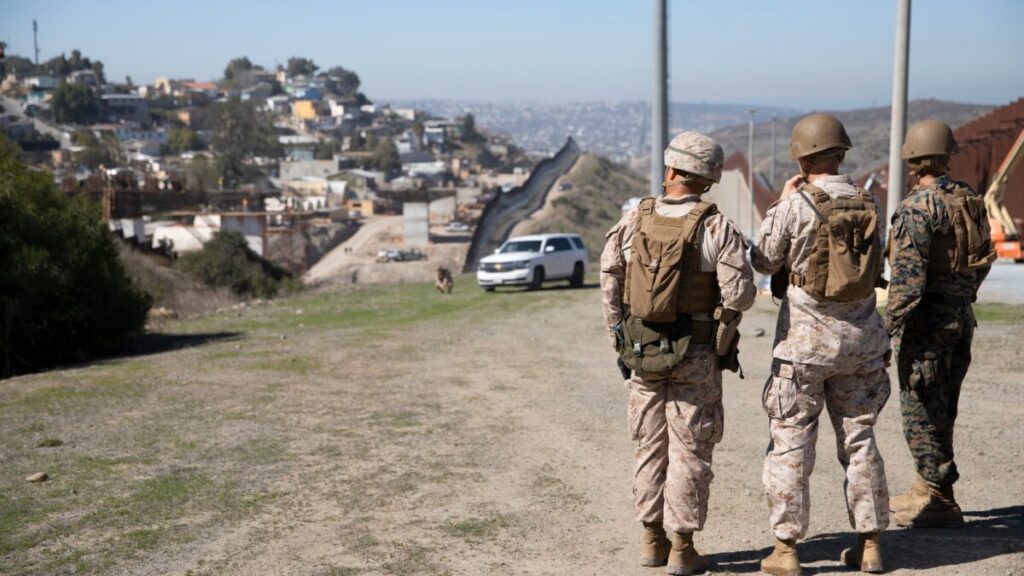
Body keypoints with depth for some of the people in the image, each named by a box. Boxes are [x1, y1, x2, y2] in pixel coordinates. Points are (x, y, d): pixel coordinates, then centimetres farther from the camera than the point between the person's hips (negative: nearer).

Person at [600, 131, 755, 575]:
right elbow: (740, 294, -16)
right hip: (695, 355, -3)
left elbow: (609, 283, 0)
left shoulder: (633, 220, -3)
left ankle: (653, 539, 21)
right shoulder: (715, 227, -13)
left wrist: (619, 340, 10)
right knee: (689, 450, 5)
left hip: (642, 352, 3)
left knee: (651, 446, 15)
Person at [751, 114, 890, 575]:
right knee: (859, 442, 13)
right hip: (860, 341, 5)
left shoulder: (794, 205, -13)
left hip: (804, 342, -4)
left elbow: (763, 262, -3)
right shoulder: (869, 206, 2)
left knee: (790, 445, 3)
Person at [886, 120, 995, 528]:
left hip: (926, 319, -8)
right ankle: (928, 488, 27)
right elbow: (984, 259, 17)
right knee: (941, 410, 16)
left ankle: (940, 501, 2)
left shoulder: (917, 208, -15)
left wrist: (893, 323, -15)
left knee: (921, 410, -1)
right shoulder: (972, 203, 8)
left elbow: (908, 274, -20)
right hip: (961, 317, 8)